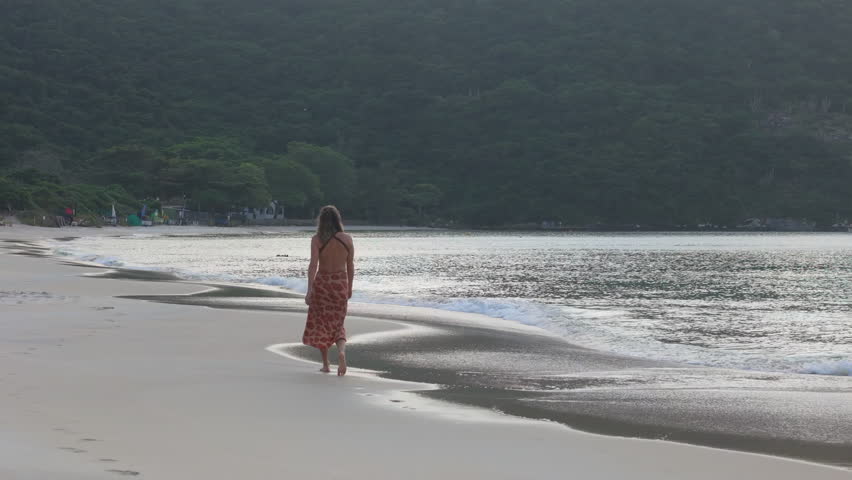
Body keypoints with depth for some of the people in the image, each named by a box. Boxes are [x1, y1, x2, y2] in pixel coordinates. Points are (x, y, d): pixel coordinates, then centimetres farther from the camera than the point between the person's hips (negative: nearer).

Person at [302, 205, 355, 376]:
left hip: (321, 282, -2)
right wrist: (349, 287, 15)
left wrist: (309, 289, -19)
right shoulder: (347, 239, -2)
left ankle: (325, 364, 15)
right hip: (341, 283, 2)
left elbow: (313, 264, -17)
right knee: (337, 323, 13)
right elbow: (350, 266, 3)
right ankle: (341, 350, -16)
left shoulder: (317, 239, -9)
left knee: (321, 324, 13)